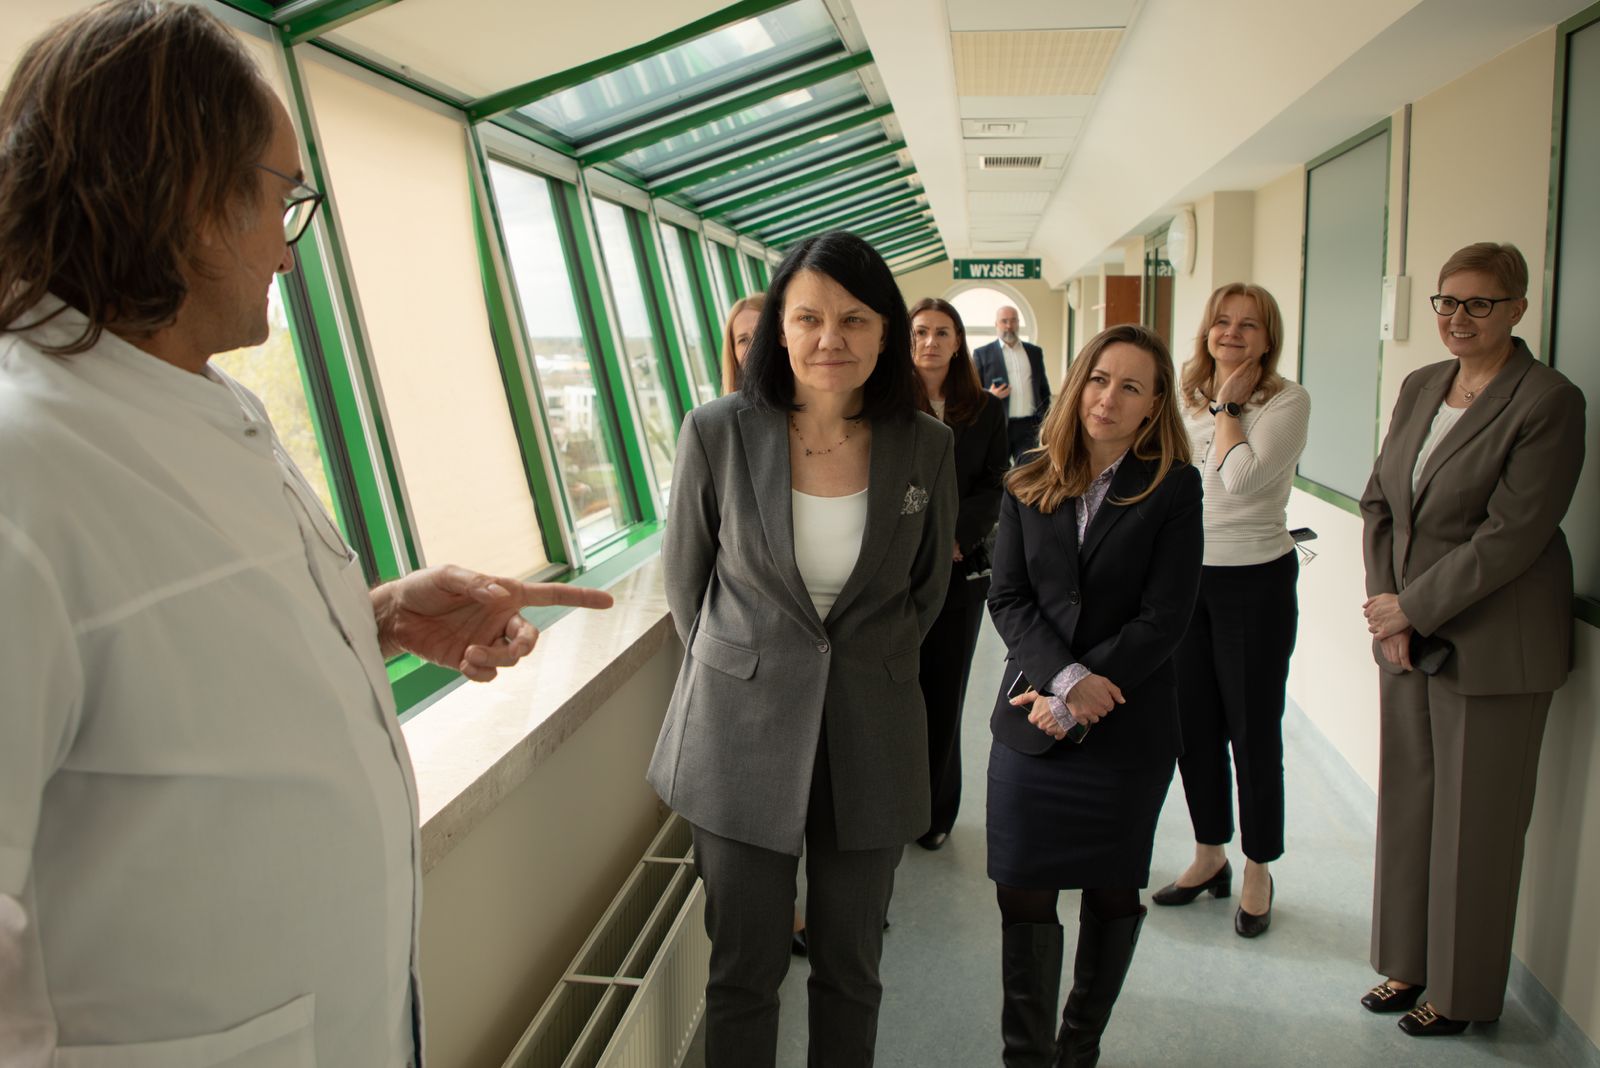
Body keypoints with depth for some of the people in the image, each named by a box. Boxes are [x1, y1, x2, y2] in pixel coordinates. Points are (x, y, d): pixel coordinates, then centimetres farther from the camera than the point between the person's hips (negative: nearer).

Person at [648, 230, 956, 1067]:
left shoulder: (925, 446, -5)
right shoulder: (717, 433, -10)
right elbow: (686, 578, 5)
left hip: (870, 739, 2)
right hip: (742, 734, -1)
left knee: (850, 969, 16)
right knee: (743, 970, 11)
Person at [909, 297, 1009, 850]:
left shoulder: (986, 411, 6)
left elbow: (992, 489, 2)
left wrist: (954, 539, -13)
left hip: (959, 571, 2)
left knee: (944, 694, 8)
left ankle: (935, 813, 23)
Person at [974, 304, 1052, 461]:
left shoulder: (1034, 352, 15)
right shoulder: (982, 353, 5)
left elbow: (1044, 388, 18)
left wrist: (1045, 421, 10)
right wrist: (989, 395, -16)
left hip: (1029, 426, 3)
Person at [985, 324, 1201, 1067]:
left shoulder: (1173, 488, -3)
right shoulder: (1028, 486, 4)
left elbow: (1165, 616, -9)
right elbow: (1006, 598, -1)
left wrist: (1078, 698, -14)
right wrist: (1066, 675, -17)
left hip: (1130, 728, -1)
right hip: (1030, 721, 2)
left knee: (1112, 894, 13)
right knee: (1023, 895, 3)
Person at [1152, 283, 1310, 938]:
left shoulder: (1288, 400, -9)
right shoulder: (1186, 400, 8)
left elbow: (1243, 479, -22)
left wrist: (1229, 403, -11)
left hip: (1254, 581, -5)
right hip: (1183, 577, 6)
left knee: (1252, 730, 5)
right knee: (1191, 726, 13)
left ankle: (1258, 871, 24)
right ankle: (1209, 857, 32)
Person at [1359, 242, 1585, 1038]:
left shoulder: (1548, 401, -12)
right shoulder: (1419, 387, 9)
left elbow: (1511, 535, -18)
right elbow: (1377, 501, 8)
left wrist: (1412, 608, -15)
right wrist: (1386, 604, -3)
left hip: (1491, 646, -6)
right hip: (1407, 638, 6)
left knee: (1475, 822, 7)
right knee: (1406, 804, 14)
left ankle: (1462, 991, 26)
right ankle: (1409, 961, 33)